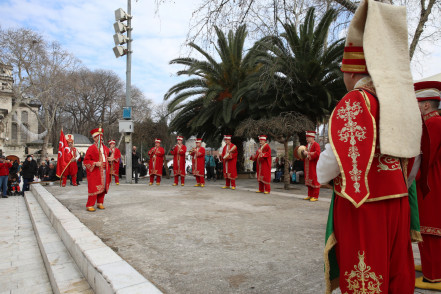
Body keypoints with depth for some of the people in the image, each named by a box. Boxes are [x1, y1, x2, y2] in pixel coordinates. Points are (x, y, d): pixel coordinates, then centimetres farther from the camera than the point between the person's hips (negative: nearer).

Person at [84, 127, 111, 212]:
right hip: (95, 172, -6)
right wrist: (95, 163, -18)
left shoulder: (105, 148, 13)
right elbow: (86, 161, -6)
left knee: (103, 188, 9)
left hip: (104, 172, 6)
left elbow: (108, 157, 26)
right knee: (94, 188, -7)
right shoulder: (91, 148, -5)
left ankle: (100, 203, 21)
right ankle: (90, 205, 2)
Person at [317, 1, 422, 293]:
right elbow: (407, 151, 13)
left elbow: (337, 154, -19)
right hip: (397, 198, 8)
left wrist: (322, 175, -1)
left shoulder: (355, 101, -15)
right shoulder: (397, 98, 9)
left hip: (364, 203, -8)